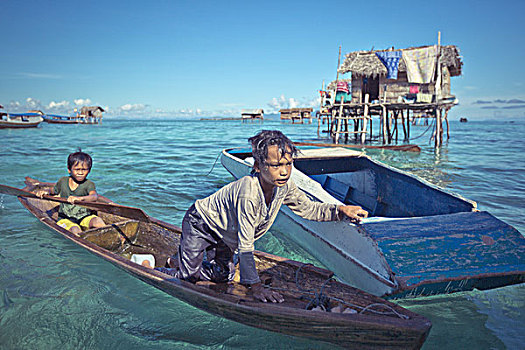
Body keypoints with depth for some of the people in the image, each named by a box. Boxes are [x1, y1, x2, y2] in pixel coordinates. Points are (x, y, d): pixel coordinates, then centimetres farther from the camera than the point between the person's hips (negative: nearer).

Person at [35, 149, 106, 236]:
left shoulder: (88, 184, -8)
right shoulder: (63, 181, 4)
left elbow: (94, 196, -31)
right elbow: (53, 191, 24)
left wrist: (79, 198, -50)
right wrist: (45, 192, -1)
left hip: (85, 218, -1)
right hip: (65, 219, 2)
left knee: (97, 221, -33)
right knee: (75, 230, -33)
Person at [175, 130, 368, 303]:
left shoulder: (284, 186, -23)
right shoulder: (248, 195, -44)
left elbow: (309, 208, -6)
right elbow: (245, 246, -40)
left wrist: (340, 210, -21)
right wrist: (255, 287, -40)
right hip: (199, 222, -7)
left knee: (223, 275, 15)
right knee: (188, 276, 0)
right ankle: (175, 259, 31)